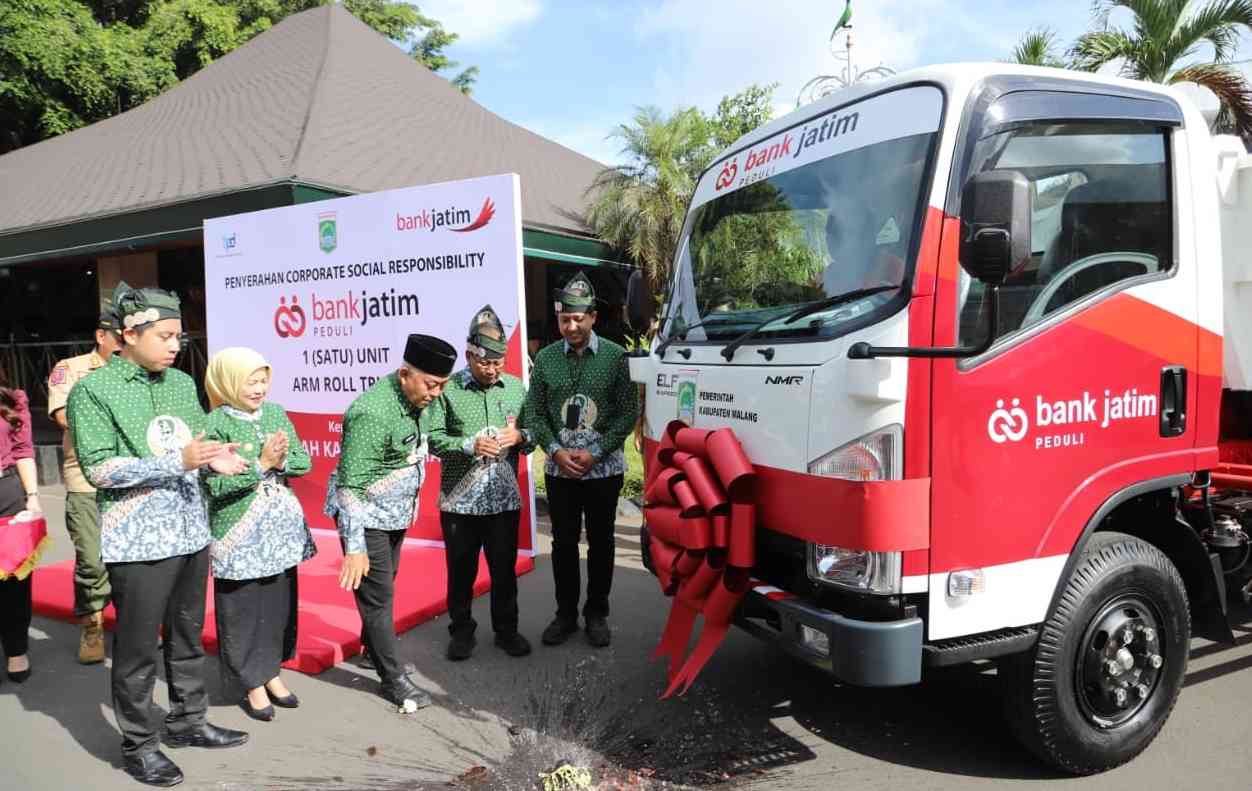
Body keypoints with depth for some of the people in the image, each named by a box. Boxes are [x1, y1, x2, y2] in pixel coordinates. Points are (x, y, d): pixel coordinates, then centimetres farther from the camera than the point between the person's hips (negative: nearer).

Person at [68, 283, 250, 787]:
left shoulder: (183, 383, 8)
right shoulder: (93, 391, -9)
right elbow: (99, 469, -16)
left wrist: (214, 459, -6)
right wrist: (179, 461, -23)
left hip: (191, 533, 6)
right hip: (138, 541, -6)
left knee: (187, 636, 18)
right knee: (137, 648, 6)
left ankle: (187, 721, 34)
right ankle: (138, 745, 23)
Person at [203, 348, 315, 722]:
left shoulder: (276, 414, 5)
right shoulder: (215, 425, -12)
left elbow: (304, 462, 5)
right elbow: (217, 485, -18)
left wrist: (280, 461, -15)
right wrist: (262, 463, -21)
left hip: (281, 527, 5)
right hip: (239, 534, -5)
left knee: (280, 602, 13)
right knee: (242, 608, 5)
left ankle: (271, 673, 30)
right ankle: (253, 685, 20)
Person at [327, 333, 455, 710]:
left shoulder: (412, 398, -1)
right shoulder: (373, 413, -28)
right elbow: (350, 485, -26)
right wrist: (354, 547, -25)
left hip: (395, 514, 8)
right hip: (366, 516, -8)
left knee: (385, 587, 20)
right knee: (378, 595, 0)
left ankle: (371, 647, 40)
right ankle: (393, 678, 12)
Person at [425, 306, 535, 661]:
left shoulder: (516, 387, 5)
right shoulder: (447, 389, -6)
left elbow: (534, 433, 10)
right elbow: (432, 438, -9)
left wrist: (520, 436, -13)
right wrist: (469, 445, -23)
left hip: (504, 498, 2)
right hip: (459, 500, -2)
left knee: (504, 568, 13)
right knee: (461, 570, 12)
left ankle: (506, 629, 30)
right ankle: (461, 630, 30)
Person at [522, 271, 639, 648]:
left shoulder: (615, 356, -5)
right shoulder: (546, 358, 2)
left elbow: (628, 412, -6)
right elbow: (533, 413, 3)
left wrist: (595, 453, -14)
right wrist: (556, 450, -11)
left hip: (604, 469, -2)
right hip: (559, 470, 2)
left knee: (600, 543, 8)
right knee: (563, 542, 10)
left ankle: (597, 614, 23)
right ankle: (565, 613, 24)